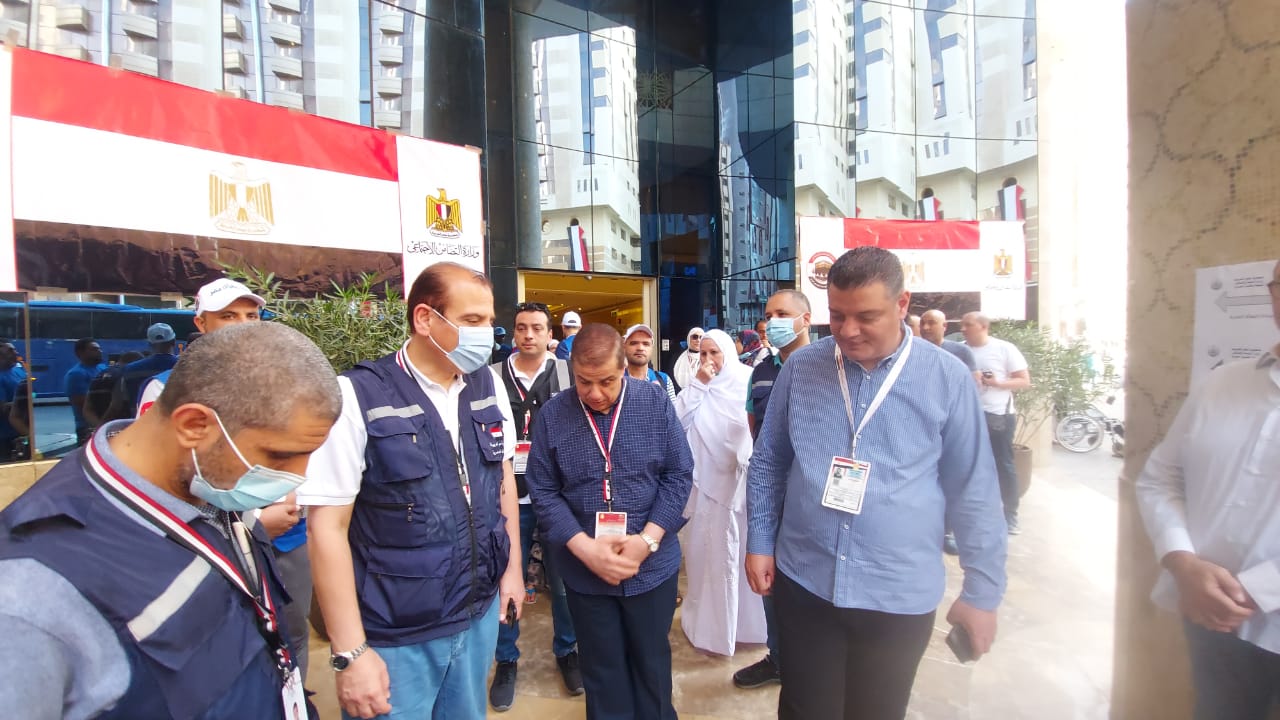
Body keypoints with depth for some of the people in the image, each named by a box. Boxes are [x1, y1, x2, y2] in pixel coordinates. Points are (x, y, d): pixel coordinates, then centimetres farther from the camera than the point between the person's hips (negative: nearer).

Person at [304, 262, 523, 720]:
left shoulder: (487, 387, 0)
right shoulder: (359, 397, -16)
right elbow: (327, 528, -15)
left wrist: (513, 565, 11)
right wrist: (350, 652, -15)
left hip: (480, 614, 5)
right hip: (395, 636, -5)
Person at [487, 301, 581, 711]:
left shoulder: (568, 374, 0)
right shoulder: (492, 377, 0)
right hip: (509, 498, 0)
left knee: (564, 579, 12)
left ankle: (566, 651, 34)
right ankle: (506, 662, 31)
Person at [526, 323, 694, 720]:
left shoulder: (656, 402, -8)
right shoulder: (552, 415, -8)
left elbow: (679, 474, -6)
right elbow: (543, 492, -6)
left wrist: (646, 541, -15)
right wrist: (586, 549, -17)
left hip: (652, 566, 0)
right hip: (584, 572, 0)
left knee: (652, 664, 21)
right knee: (602, 672, 18)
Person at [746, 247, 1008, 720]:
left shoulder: (946, 378, -7)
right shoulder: (800, 367, -3)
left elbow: (973, 491, -1)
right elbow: (768, 463, 7)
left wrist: (982, 591, 2)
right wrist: (760, 541, 4)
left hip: (899, 597, 0)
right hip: (803, 583, 1)